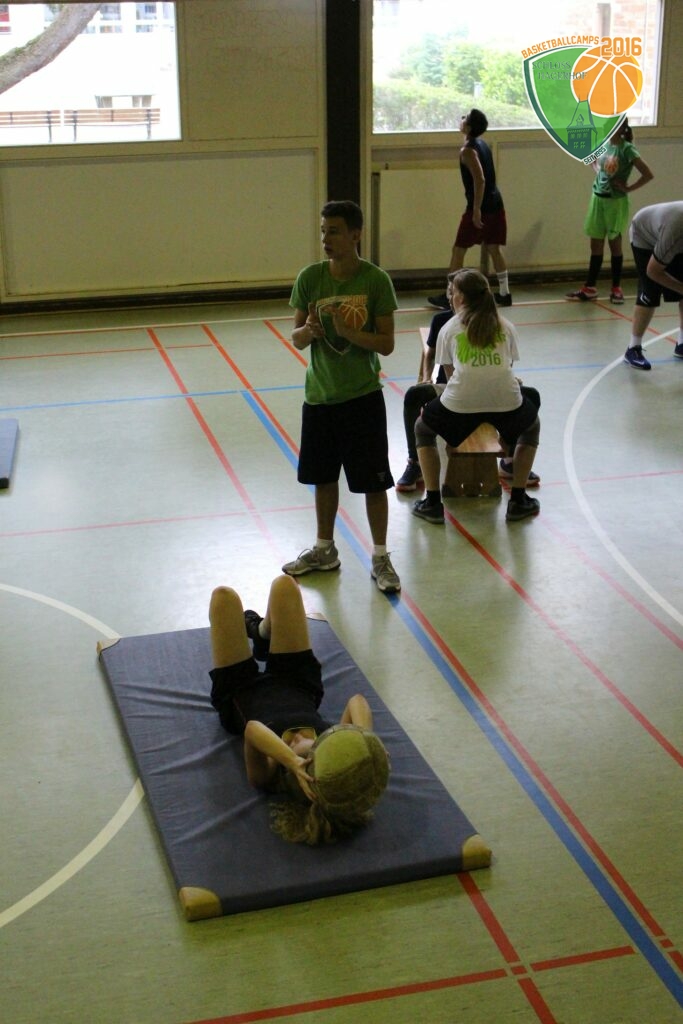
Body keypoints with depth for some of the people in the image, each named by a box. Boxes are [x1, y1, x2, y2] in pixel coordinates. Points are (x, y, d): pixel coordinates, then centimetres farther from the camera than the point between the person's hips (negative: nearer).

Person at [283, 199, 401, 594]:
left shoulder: (376, 280, -11)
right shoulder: (310, 278, -2)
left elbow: (387, 343, -11)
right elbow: (297, 339, 2)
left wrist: (349, 332, -26)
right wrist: (308, 331, -21)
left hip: (363, 398, -4)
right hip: (320, 395, 4)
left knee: (374, 482, 2)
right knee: (324, 477, 16)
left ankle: (381, 558, 17)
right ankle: (325, 550, 33)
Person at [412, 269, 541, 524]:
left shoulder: (449, 329, 14)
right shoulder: (505, 327, 18)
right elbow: (508, 364, 20)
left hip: (460, 403, -1)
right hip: (506, 402, 1)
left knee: (422, 428, 30)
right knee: (531, 426, 36)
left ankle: (432, 503, 20)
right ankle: (518, 501, 28)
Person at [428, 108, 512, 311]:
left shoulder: (468, 150, -15)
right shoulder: (482, 144, 13)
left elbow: (479, 180, -24)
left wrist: (476, 209, -24)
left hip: (480, 207, -9)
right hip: (495, 204, 9)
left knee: (458, 250, -1)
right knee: (494, 249, 15)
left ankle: (448, 297, 2)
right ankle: (504, 293, 18)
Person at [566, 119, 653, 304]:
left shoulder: (627, 149, -15)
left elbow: (648, 175, -18)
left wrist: (628, 188, -12)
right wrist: (597, 173, 8)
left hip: (616, 202, -6)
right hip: (597, 198, 6)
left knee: (614, 244, 4)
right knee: (596, 245, 9)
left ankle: (616, 289, 15)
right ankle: (590, 288, 15)